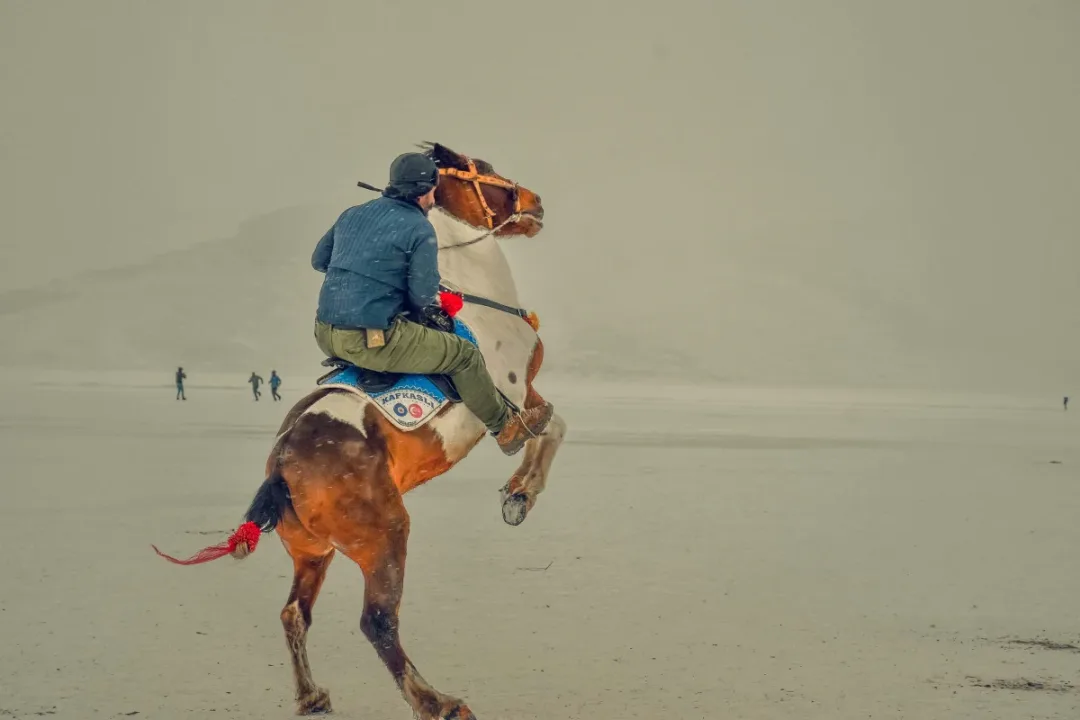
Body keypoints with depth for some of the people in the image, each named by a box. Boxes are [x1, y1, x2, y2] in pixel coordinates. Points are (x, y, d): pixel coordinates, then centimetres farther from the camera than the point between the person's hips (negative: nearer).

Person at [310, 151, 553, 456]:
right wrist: (427, 301, 11)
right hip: (374, 339, -7)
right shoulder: (419, 229, -7)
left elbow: (318, 259, 22)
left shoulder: (352, 214, 12)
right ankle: (506, 427, 22)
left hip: (325, 335, 7)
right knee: (464, 355, 8)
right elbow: (423, 294, -12)